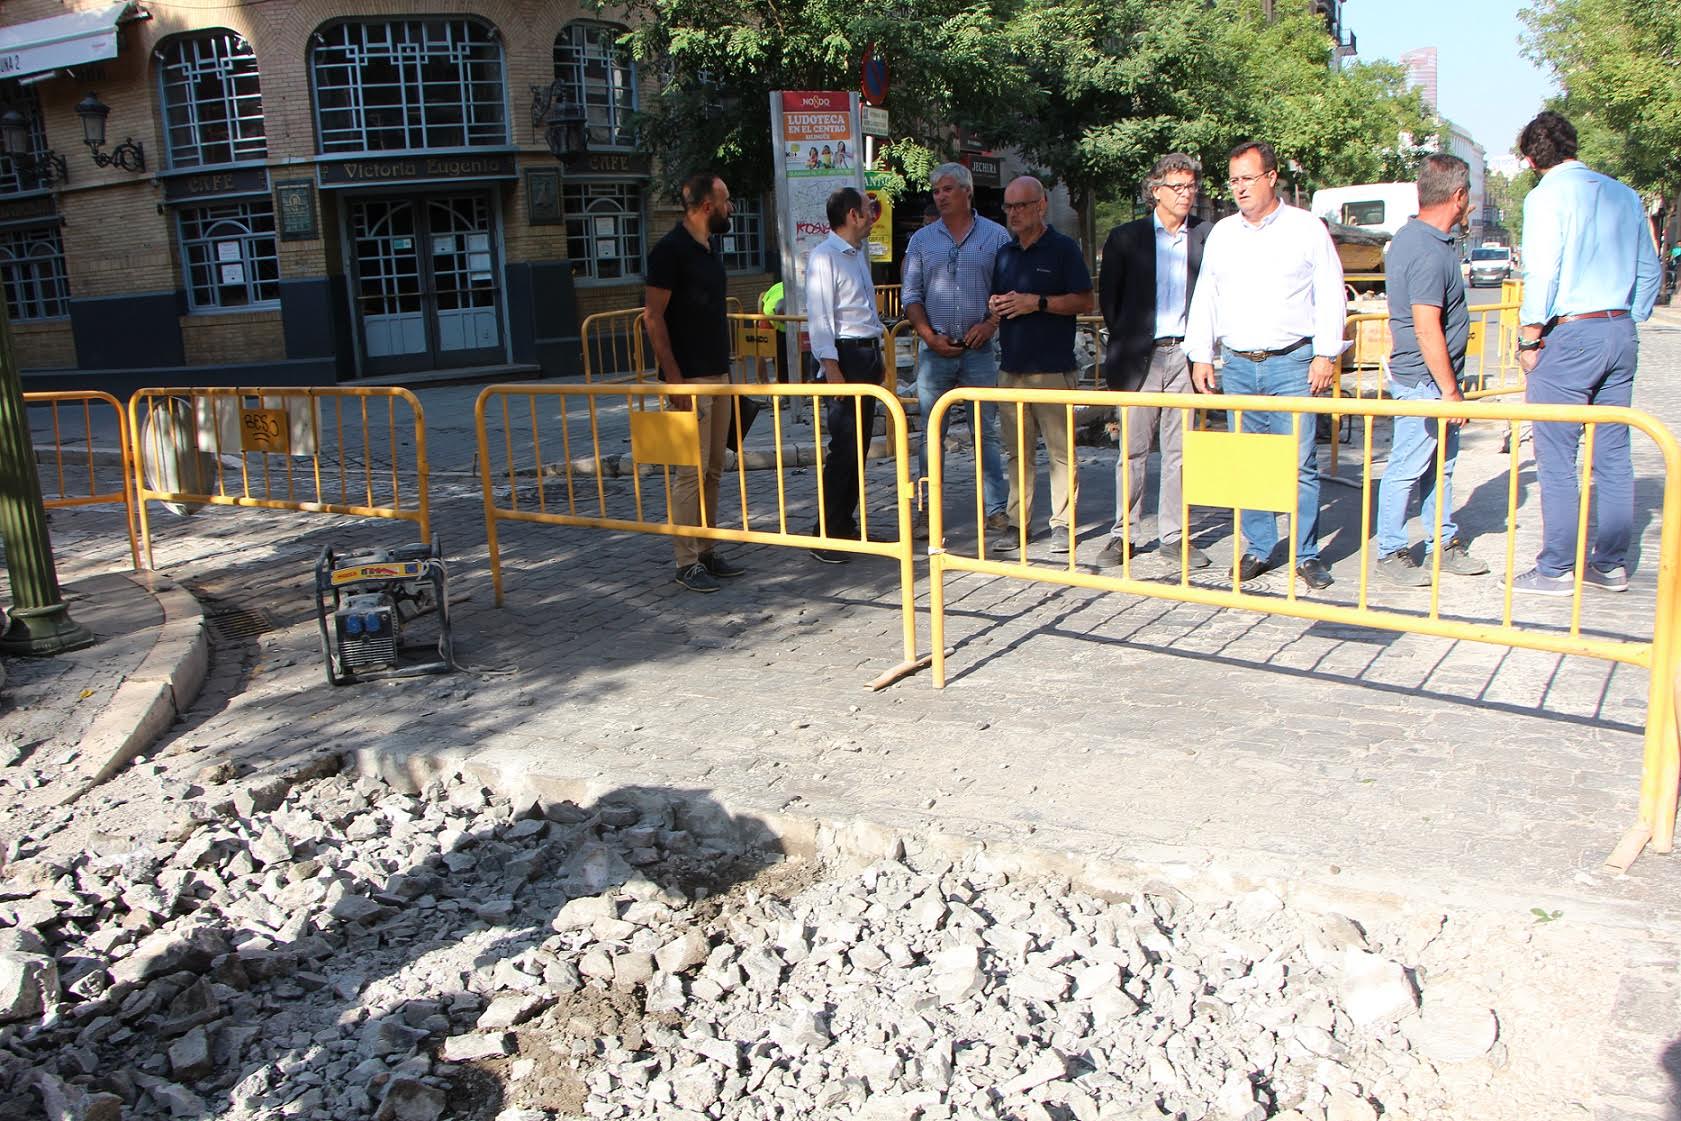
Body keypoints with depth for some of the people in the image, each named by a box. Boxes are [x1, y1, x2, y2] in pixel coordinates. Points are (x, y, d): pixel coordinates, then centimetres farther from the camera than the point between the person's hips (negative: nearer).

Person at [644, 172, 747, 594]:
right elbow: (653, 316, -15)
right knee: (692, 472, -7)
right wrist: (673, 377, -19)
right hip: (689, 379, -9)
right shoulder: (671, 249, -11)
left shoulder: (707, 249, 16)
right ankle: (687, 563, -1)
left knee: (713, 470, 11)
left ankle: (706, 551, 19)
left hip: (717, 375, 9)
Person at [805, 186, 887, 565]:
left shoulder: (859, 253, 17)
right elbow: (819, 317, -17)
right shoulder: (824, 257, -12)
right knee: (844, 448, -10)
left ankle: (845, 523, 20)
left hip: (868, 353, 9)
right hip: (845, 354, -9)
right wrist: (832, 370, -22)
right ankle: (825, 535, -5)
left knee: (860, 445, 11)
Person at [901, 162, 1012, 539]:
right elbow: (910, 293, 8)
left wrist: (990, 324, -11)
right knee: (931, 434, 4)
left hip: (980, 349, -1)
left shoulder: (995, 236, 5)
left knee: (987, 432, 0)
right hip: (935, 350, 2)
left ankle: (996, 508, 5)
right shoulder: (922, 240, 10)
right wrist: (930, 336, -4)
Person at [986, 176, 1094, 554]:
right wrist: (995, 305, 2)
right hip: (1011, 366, 6)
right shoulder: (1005, 253, 16)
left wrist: (1037, 302, -15)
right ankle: (1017, 521, 13)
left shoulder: (1063, 248, -1)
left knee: (1061, 449, -2)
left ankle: (1062, 522, 5)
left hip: (1053, 367, -5)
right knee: (1017, 451, 8)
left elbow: (1084, 301, -6)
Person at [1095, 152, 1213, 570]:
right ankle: (1122, 533, 8)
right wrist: (1124, 341, 5)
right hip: (1140, 356, -1)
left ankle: (1174, 533, 12)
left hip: (1185, 355, 1)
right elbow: (1108, 297, 9)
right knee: (1132, 449, 2)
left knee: (1179, 449, 4)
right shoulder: (1125, 238, 5)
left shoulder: (1208, 237, 6)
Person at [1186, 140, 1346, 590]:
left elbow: (1330, 295, 2)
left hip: (1292, 364, -3)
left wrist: (1326, 355, -5)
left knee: (1298, 463, -5)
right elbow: (1204, 297, 16)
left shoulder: (1306, 228, 2)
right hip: (1238, 366, 4)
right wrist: (1200, 356, 9)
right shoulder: (1221, 233, 12)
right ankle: (1258, 549, 15)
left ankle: (1307, 554, 4)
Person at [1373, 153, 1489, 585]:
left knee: (1441, 466, 16)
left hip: (1431, 378, 10)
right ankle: (1390, 552, 9)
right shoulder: (1429, 252, -22)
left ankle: (1443, 544, 26)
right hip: (1425, 379, -10)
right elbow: (1427, 329, -24)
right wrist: (1449, 390, -21)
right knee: (1407, 468, -1)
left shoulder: (1410, 237, 10)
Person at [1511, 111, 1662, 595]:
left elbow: (1541, 274, -14)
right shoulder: (1624, 194, 13)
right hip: (1621, 334, 7)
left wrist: (1529, 339, -7)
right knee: (1613, 455, 10)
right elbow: (1649, 269, 15)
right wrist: (1629, 321, 22)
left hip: (1570, 336, -7)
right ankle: (1611, 564, 17)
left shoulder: (1547, 196, -8)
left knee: (1556, 459, -1)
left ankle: (1556, 569, 3)